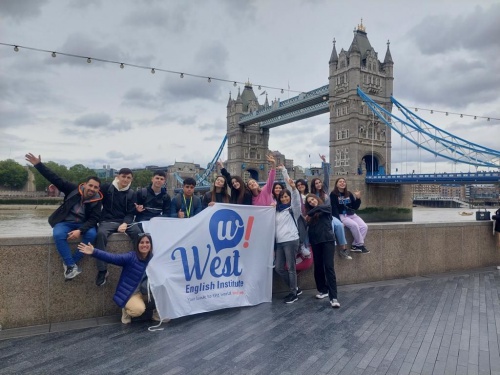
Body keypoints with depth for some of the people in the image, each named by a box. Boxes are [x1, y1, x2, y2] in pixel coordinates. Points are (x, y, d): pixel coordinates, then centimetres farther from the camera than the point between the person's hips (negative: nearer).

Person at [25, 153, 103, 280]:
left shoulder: (97, 200, -7)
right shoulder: (74, 189, -6)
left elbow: (93, 219, -13)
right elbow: (56, 179, -8)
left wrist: (80, 230, -29)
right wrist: (38, 164, -15)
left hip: (83, 224, 0)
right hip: (65, 222, 0)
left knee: (92, 234, -32)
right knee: (58, 235, -33)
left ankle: (70, 262, -17)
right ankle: (71, 265, -22)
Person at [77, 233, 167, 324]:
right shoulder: (131, 257, -15)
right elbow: (112, 258, -27)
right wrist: (94, 252, -39)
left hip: (147, 292, 4)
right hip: (130, 293, -4)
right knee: (138, 310, -31)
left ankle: (158, 311, 8)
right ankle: (127, 310, 7)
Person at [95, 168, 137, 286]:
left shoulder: (132, 194, 9)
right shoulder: (106, 187, 5)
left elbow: (130, 213, 3)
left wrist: (125, 224, -15)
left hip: (125, 221, 2)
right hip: (108, 221, -1)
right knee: (101, 233, -35)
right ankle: (102, 270, -27)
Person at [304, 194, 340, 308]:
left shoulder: (327, 207, 4)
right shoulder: (311, 215, 15)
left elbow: (319, 207, -15)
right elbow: (310, 228, 10)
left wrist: (309, 214, -3)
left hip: (327, 240, -4)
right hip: (315, 242, 5)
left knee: (329, 267, -12)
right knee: (318, 267, 9)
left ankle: (333, 297, -14)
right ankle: (323, 290, 27)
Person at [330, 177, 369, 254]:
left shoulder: (349, 194, 13)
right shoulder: (333, 194, -3)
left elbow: (355, 207, 10)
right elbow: (334, 208, -10)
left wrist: (358, 198, -7)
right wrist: (339, 220, -19)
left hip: (352, 215, 6)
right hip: (341, 216, -6)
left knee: (364, 226, -18)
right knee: (354, 225, -31)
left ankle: (355, 246, -12)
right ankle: (360, 245, -16)